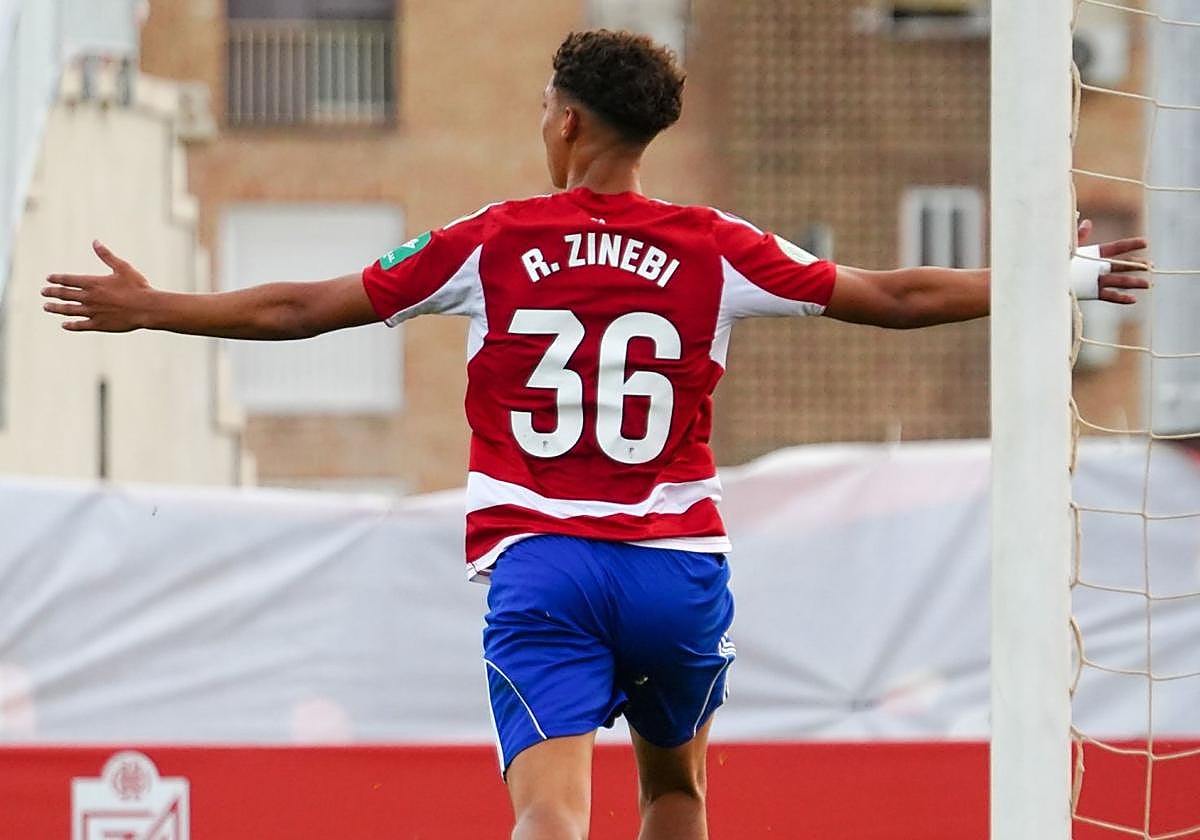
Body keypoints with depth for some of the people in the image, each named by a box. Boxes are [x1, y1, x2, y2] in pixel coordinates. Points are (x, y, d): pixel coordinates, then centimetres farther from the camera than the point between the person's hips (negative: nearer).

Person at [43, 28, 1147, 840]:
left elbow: (299, 309, 5)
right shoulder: (714, 251, 2)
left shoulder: (491, 244, 1)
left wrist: (151, 311, 17)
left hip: (536, 564, -2)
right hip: (677, 563, 2)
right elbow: (894, 297, 6)